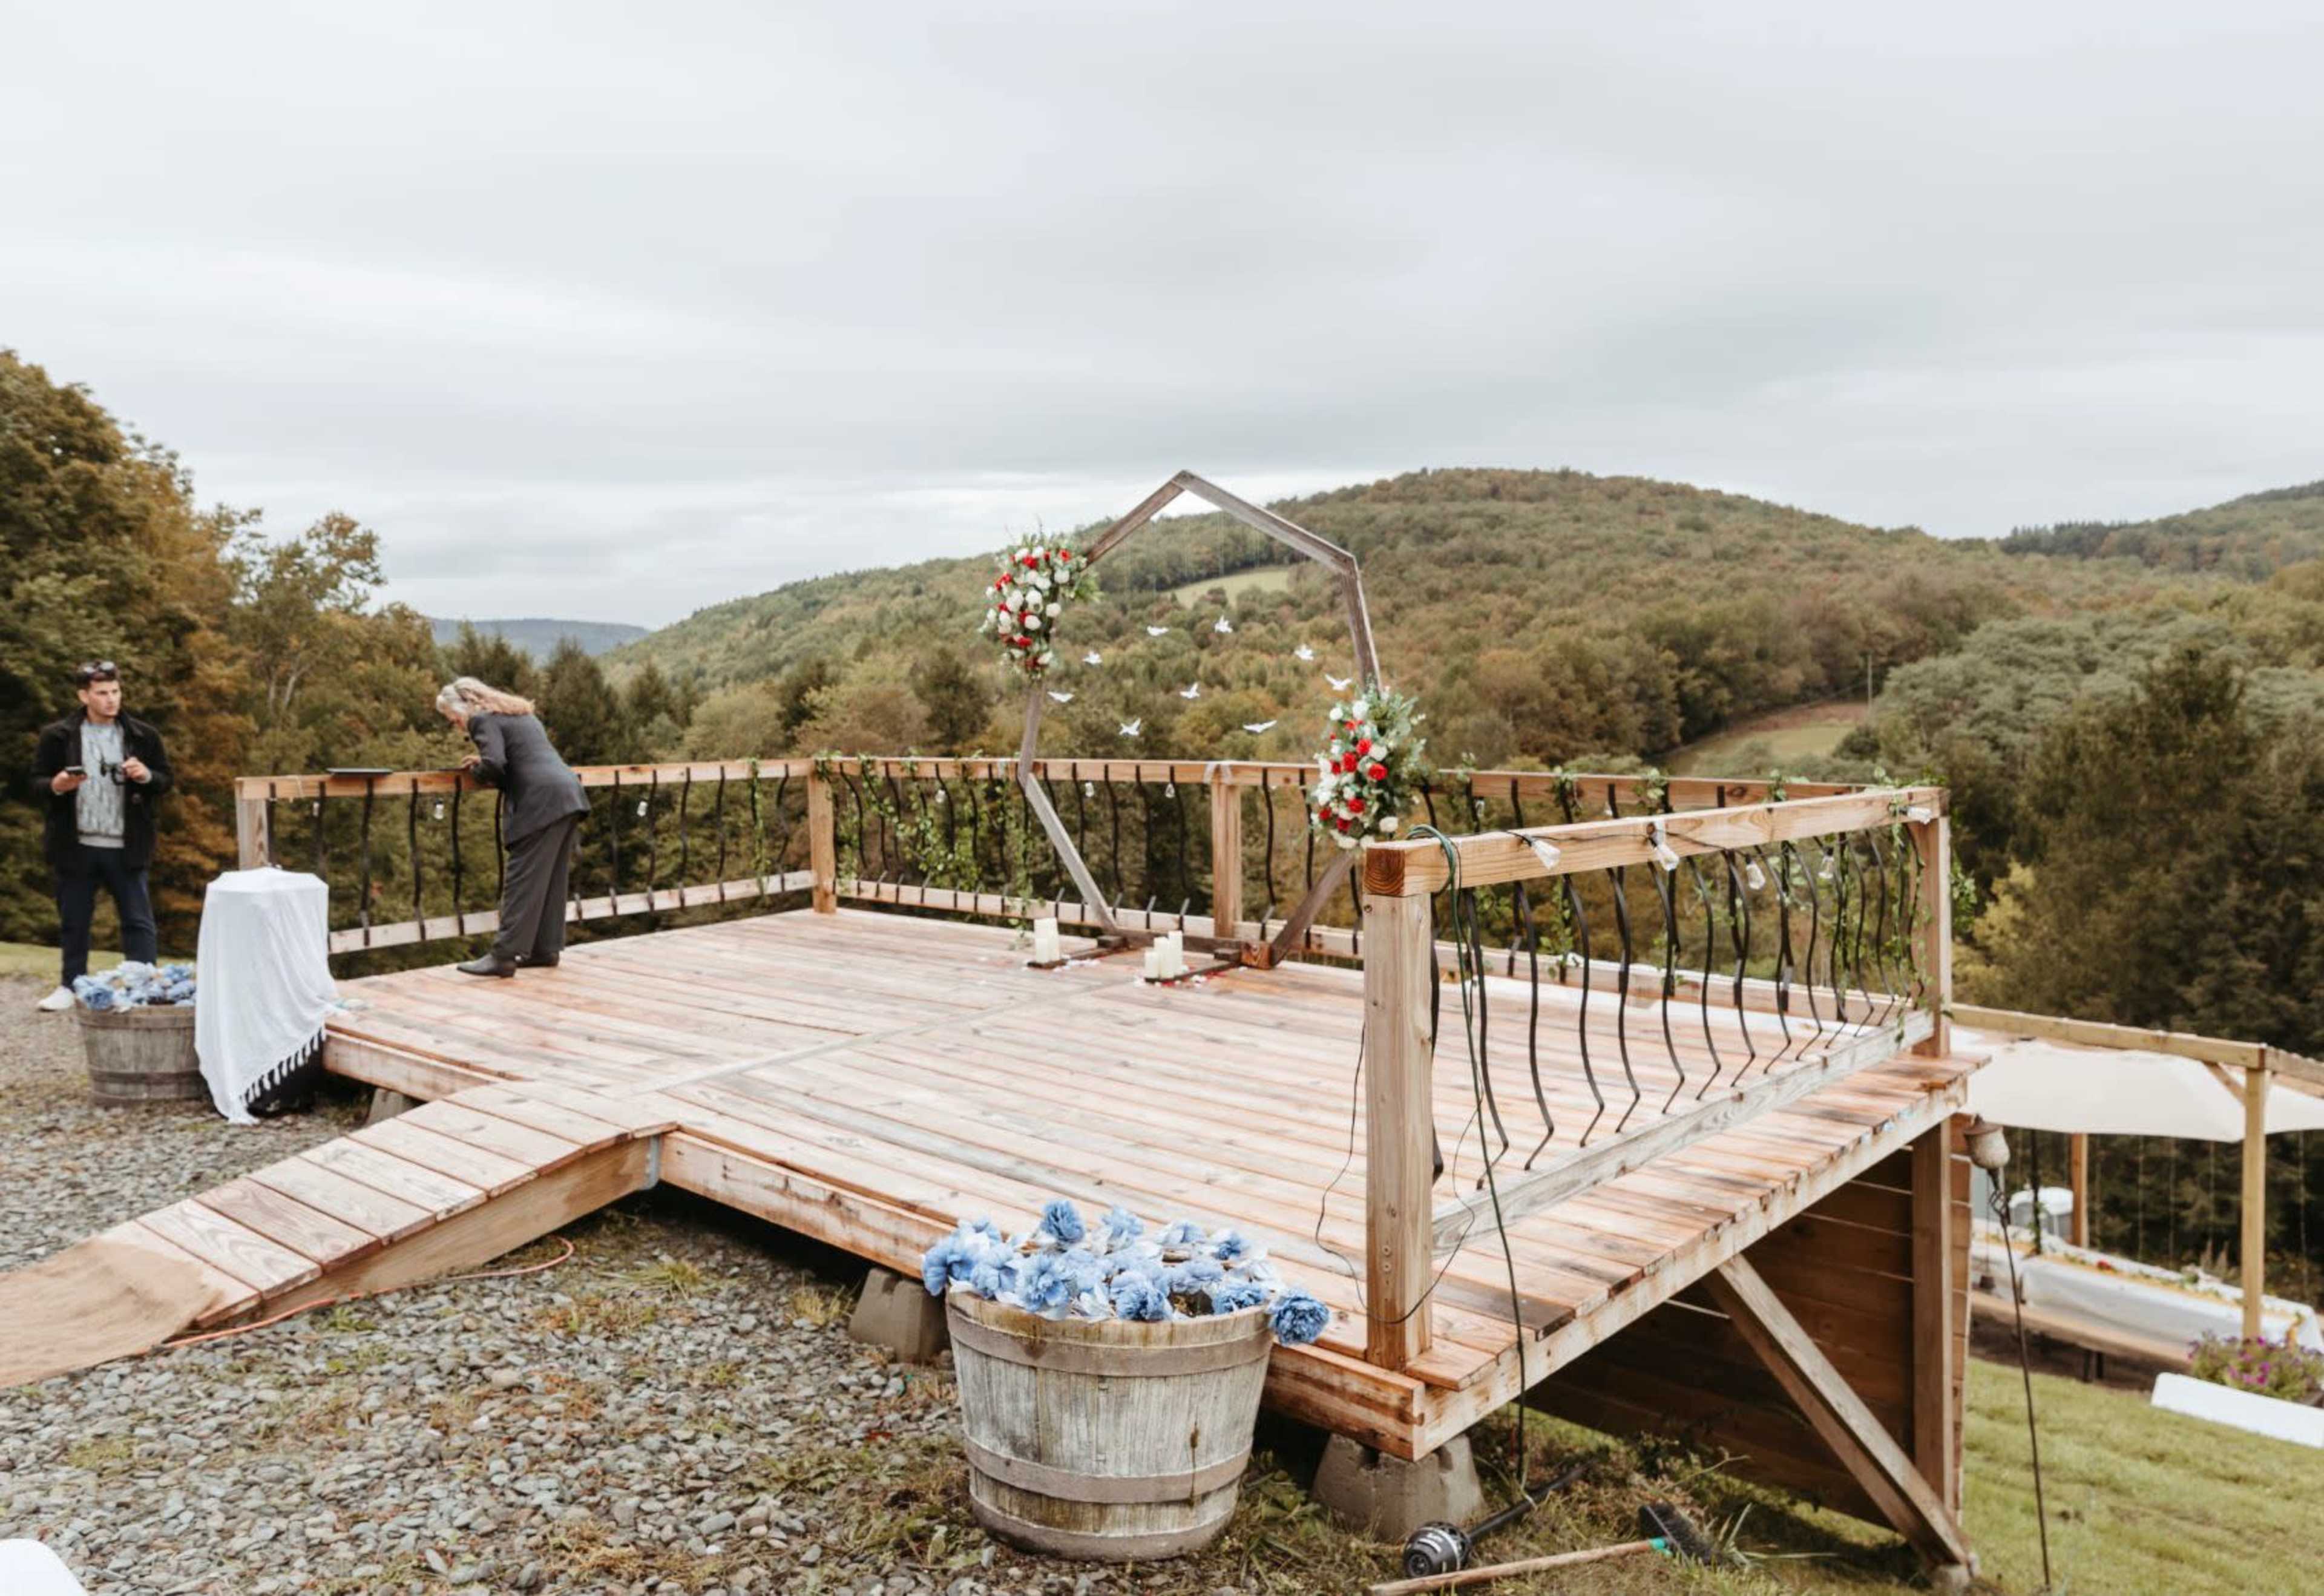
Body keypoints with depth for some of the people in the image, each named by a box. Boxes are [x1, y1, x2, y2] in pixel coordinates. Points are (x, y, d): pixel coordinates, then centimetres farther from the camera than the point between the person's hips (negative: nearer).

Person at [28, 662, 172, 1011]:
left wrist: (147, 776, -13)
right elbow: (37, 784, 5)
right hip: (76, 846, 0)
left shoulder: (143, 736, 3)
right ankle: (71, 986, 24)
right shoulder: (57, 736, 1)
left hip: (126, 848, 0)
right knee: (74, 922, 12)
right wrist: (57, 786, -17)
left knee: (138, 921, 0)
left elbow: (165, 781, 8)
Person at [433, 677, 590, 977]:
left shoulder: (483, 719, -1)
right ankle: (546, 949, 18)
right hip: (569, 794, 9)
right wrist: (484, 763, 24)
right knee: (551, 879, 13)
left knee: (523, 880, -8)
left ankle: (504, 955, -8)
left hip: (542, 803, -9)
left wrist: (479, 773, 6)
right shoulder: (519, 713, 27)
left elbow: (494, 764, -15)